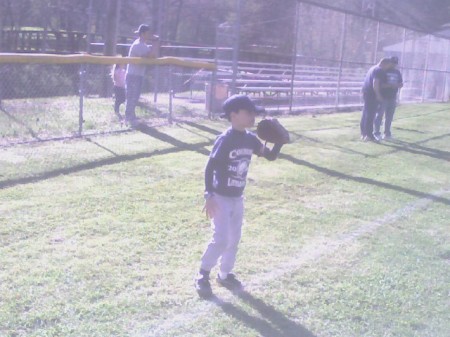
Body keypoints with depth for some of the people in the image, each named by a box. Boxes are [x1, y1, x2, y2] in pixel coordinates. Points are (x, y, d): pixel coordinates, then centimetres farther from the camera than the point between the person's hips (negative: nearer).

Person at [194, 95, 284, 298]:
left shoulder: (250, 139, 1)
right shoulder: (224, 140, -19)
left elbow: (271, 156, 10)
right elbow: (209, 168, -20)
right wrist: (209, 196, -27)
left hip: (238, 198, 7)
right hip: (220, 198, -7)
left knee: (234, 239, 14)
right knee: (221, 239, -11)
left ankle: (225, 274, 31)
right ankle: (203, 275, 7)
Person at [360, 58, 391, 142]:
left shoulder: (373, 68, 20)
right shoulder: (379, 70, -12)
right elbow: (375, 84, -22)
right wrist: (378, 95, -19)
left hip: (366, 93, 10)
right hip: (372, 94, -10)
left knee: (366, 114, 13)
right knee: (370, 115, -7)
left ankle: (363, 133, 18)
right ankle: (369, 135, -6)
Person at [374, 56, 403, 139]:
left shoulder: (397, 72, 13)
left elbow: (401, 84, 16)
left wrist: (396, 85, -7)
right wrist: (389, 85, -24)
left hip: (392, 97, 6)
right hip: (383, 97, -6)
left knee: (389, 117, 10)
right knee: (379, 115, -4)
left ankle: (387, 133, 18)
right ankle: (377, 133, 0)